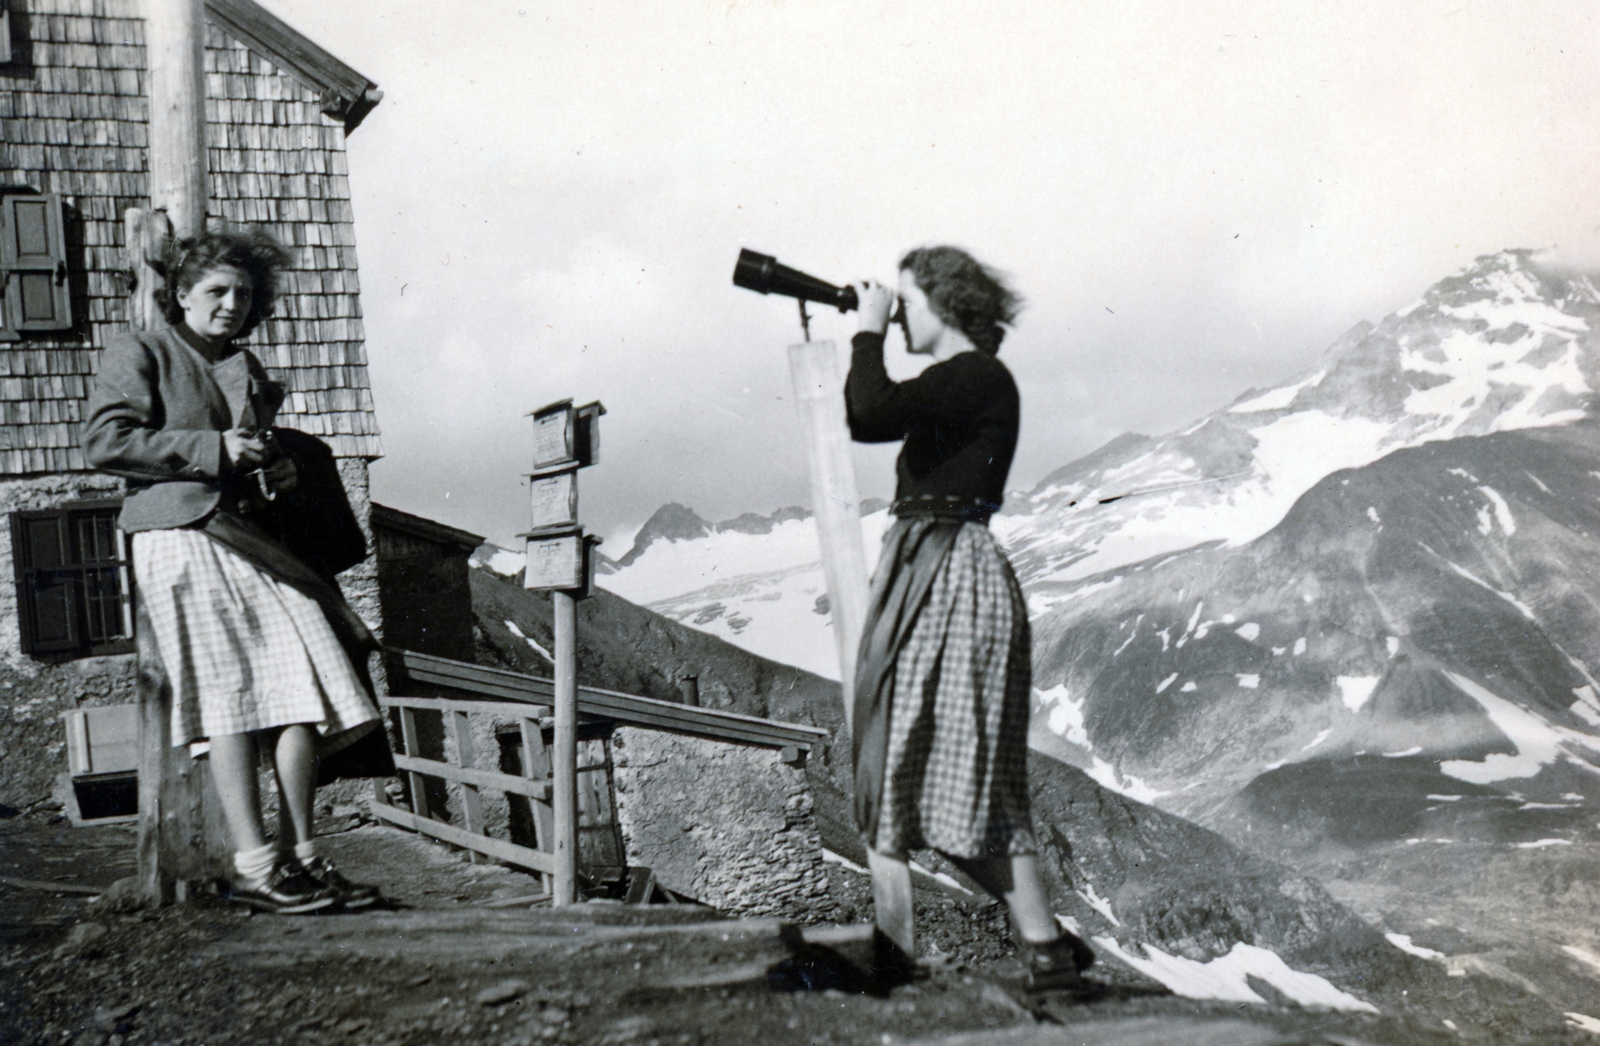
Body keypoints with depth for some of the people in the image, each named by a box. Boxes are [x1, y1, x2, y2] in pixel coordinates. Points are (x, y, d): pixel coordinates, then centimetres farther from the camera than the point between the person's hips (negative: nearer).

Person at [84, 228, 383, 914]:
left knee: (306, 688, -6)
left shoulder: (248, 371, 26)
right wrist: (212, 449, -11)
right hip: (181, 539, -6)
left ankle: (300, 855, 0)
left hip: (251, 541, 7)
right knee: (231, 696, -12)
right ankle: (254, 867, -10)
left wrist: (282, 472, 13)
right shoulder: (140, 354, 6)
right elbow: (104, 442, -7)